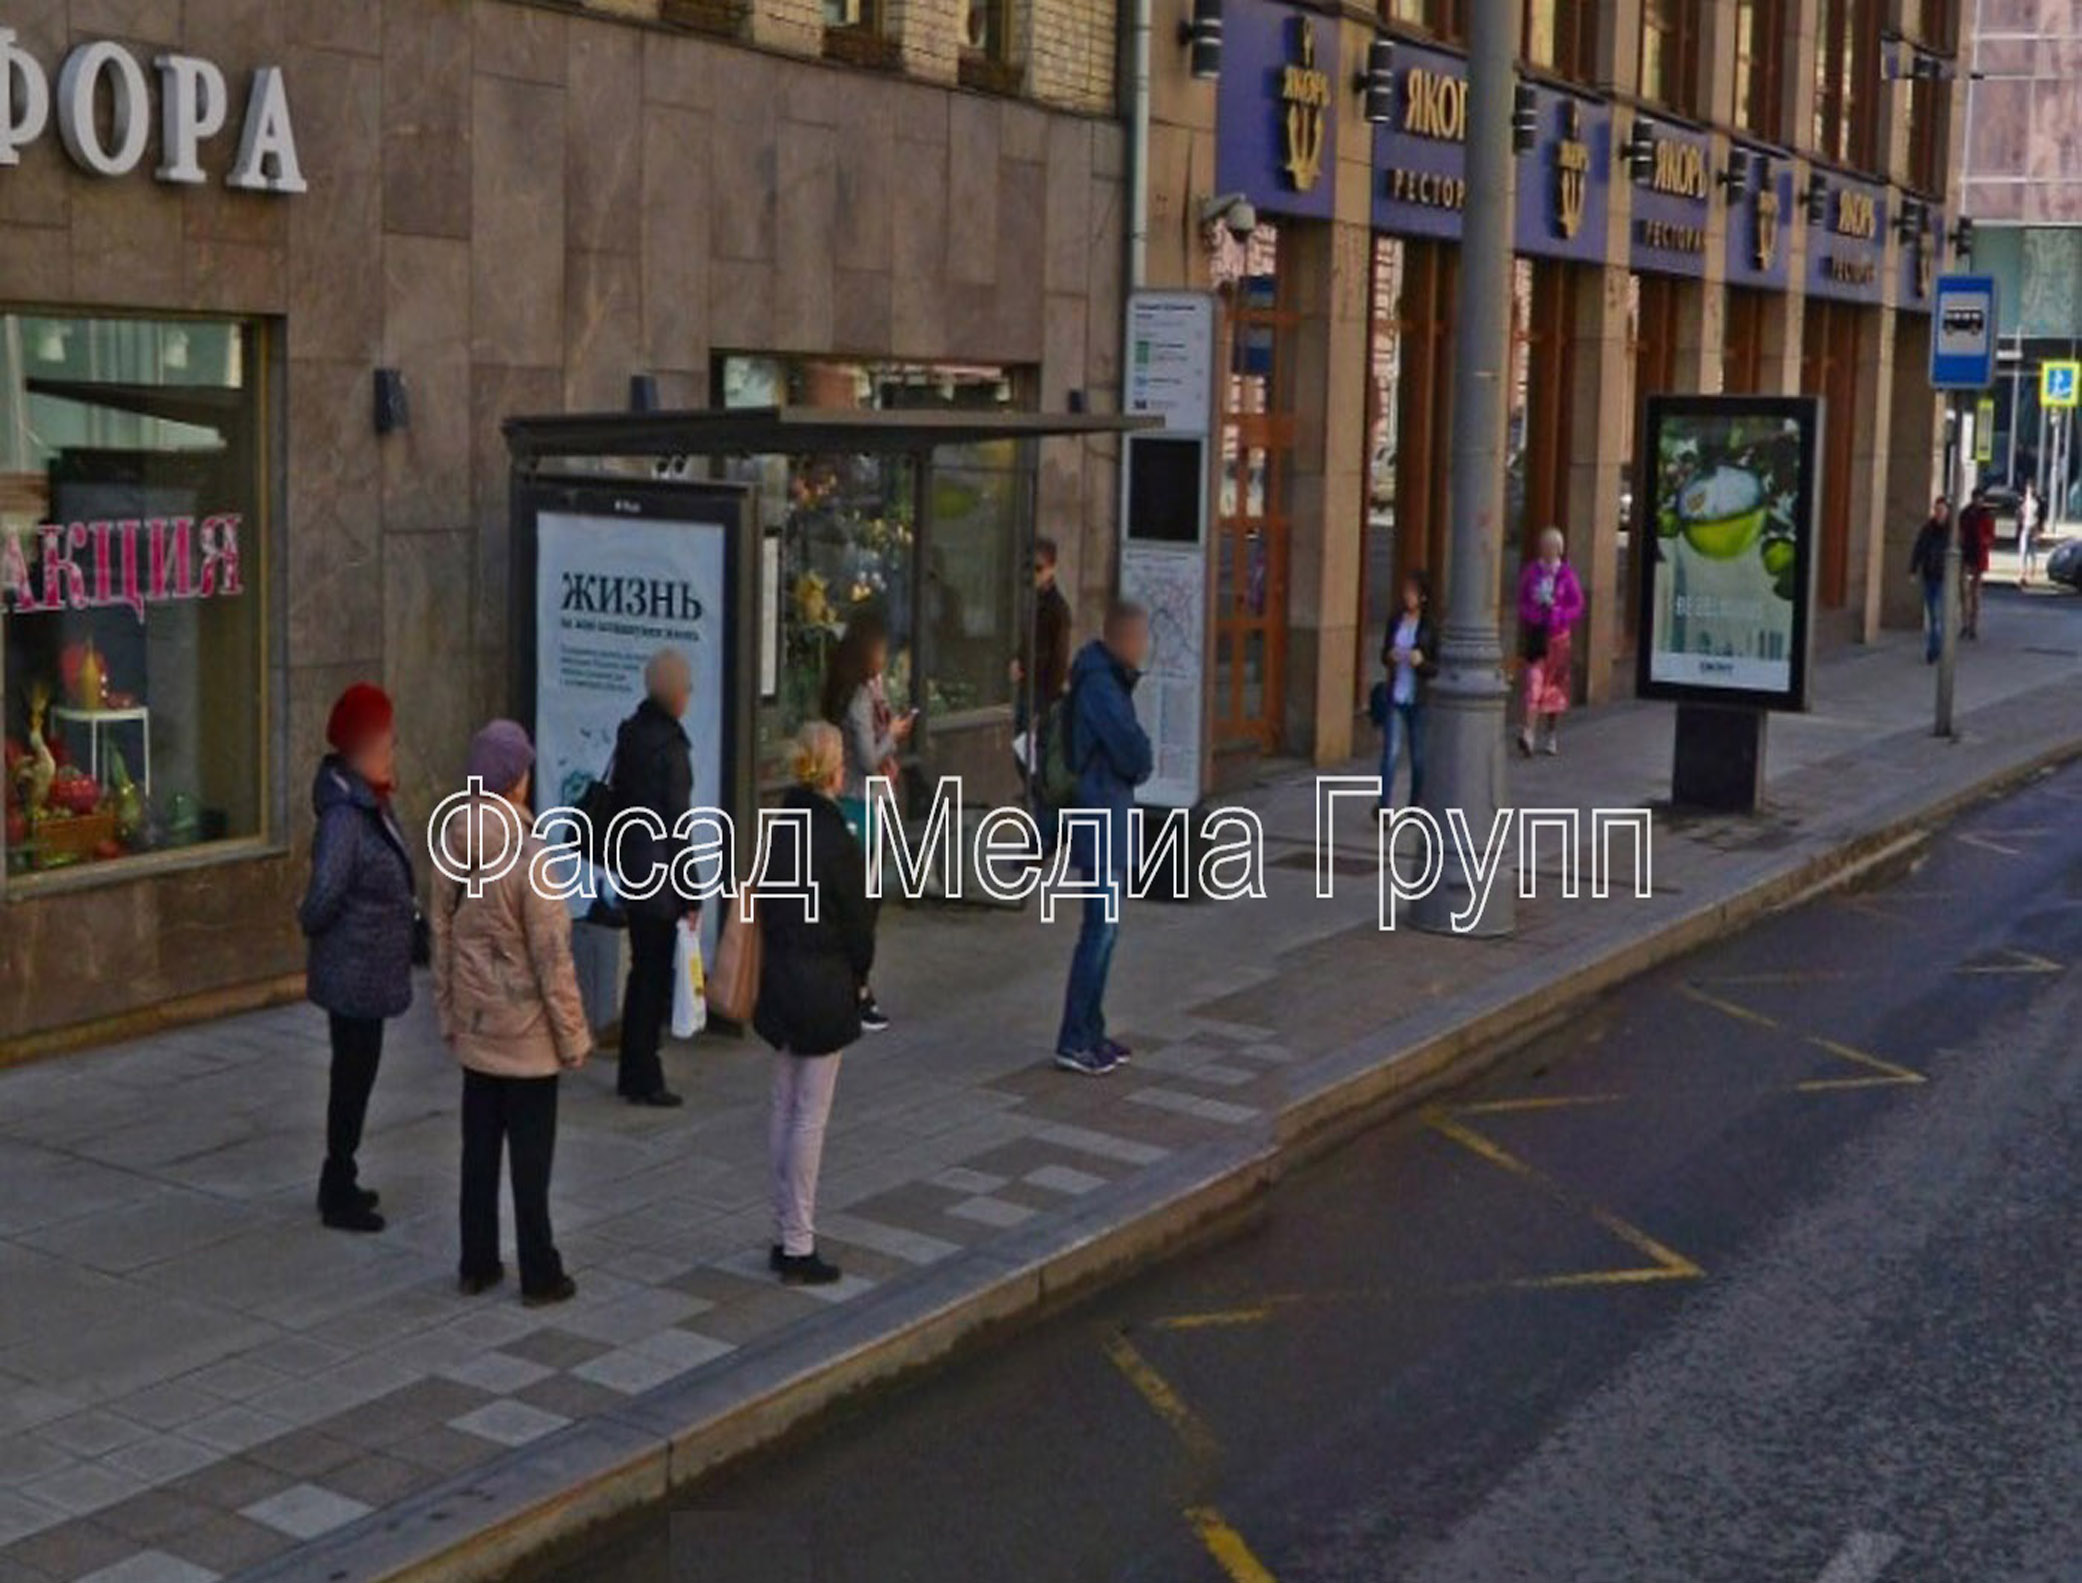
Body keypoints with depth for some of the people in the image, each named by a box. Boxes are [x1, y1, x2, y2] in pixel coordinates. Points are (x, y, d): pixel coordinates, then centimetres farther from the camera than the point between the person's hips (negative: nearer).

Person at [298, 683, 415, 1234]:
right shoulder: (345, 816, -25)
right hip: (355, 972, -9)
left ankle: (339, 1182, 32)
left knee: (355, 1073, 19)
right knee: (354, 1074, 2)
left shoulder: (371, 804, 6)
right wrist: (311, 925, -10)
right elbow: (325, 894, -30)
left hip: (366, 970, 9)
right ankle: (339, 1196, 14)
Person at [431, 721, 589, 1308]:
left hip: (474, 1031, 6)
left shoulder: (455, 848, -3)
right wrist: (573, 1037, -8)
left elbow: (441, 936, 5)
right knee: (531, 1156, 4)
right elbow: (552, 957, -17)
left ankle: (477, 1265, 25)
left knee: (479, 1149, 15)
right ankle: (539, 1276, 13)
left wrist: (448, 1013, 16)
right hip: (527, 1034, -6)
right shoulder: (530, 857, -21)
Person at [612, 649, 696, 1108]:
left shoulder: (630, 733, 6)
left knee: (643, 970, 17)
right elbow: (676, 824, -17)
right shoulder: (670, 744, -18)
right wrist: (690, 897, -12)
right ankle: (643, 1080, 9)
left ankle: (632, 1073, 25)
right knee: (654, 975, 1)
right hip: (659, 876, -8)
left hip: (631, 868, 8)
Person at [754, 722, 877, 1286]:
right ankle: (799, 1246, 5)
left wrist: (779, 959, 13)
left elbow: (764, 905, 8)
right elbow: (858, 920, -12)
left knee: (784, 1108, 14)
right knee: (811, 1114, -1)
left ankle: (785, 1234, 24)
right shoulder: (836, 838, -19)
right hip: (823, 990, -8)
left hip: (778, 983, 8)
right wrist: (858, 977, 4)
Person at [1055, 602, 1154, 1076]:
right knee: (1100, 929, -7)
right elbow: (1135, 753, -22)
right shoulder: (1100, 685, -19)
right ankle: (1075, 1041, -2)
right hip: (1102, 822, -10)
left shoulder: (1108, 679, 14)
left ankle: (1091, 1033, 22)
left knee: (1105, 928, 15)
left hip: (1108, 819, 10)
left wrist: (1136, 764, -3)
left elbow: (1129, 750, 15)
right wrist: (1142, 767, -3)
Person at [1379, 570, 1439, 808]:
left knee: (1418, 754, 9)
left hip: (1419, 698, -2)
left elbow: (1438, 667, -3)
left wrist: (1422, 662, -22)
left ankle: (1417, 802, 25)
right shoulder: (1395, 622, 6)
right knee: (1390, 751, -7)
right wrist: (1389, 657, -6)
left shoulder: (1430, 627, -5)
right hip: (1396, 696, 2)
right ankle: (1385, 806, -12)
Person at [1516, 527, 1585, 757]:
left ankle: (1551, 736, 22)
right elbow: (1521, 602, 6)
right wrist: (1531, 614, -14)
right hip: (1535, 634, 0)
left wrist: (1557, 615, -16)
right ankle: (1529, 732, -18)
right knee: (1534, 682, -11)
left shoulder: (1567, 574, 1)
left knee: (1555, 685, 9)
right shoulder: (1531, 571, 4)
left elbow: (1577, 606, 1)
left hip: (1558, 634, 0)